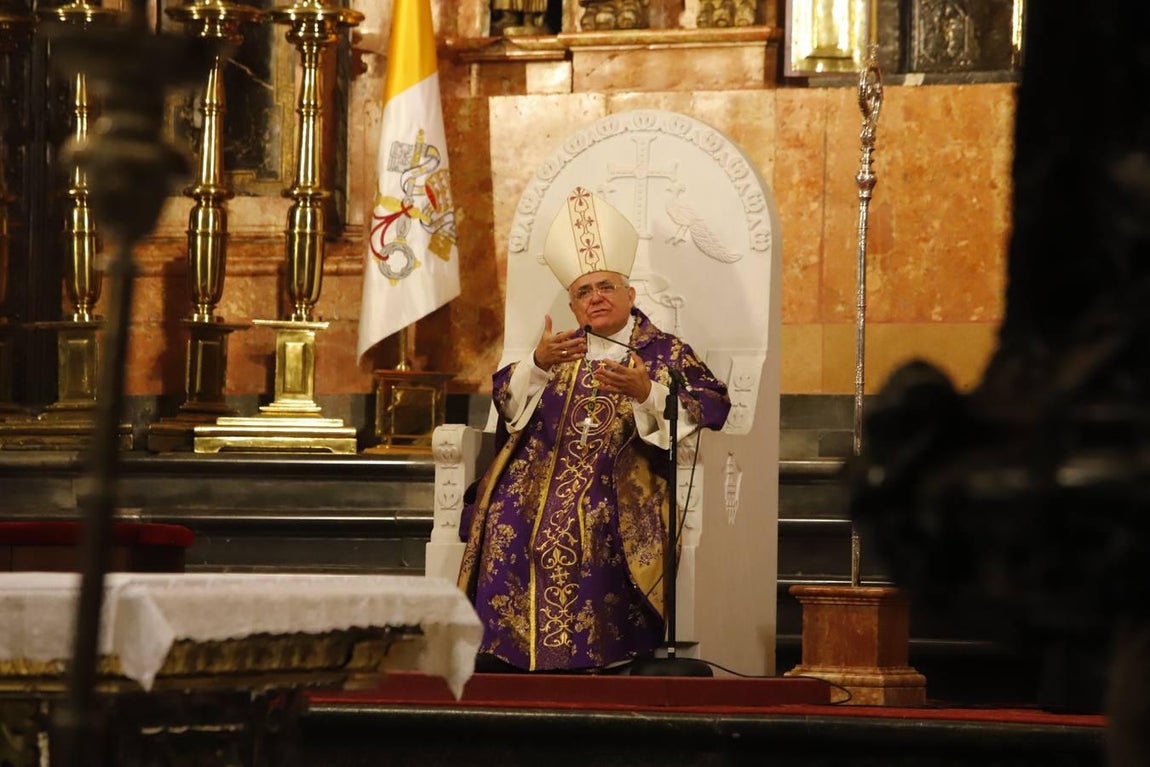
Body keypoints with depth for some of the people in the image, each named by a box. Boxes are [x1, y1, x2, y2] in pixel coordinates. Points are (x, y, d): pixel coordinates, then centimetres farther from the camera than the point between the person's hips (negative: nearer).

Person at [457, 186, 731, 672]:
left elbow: (714, 407, -5)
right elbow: (505, 396, 9)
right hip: (542, 477, 3)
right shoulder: (563, 348, 23)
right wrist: (538, 364, -12)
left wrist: (646, 392, -18)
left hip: (618, 487, -3)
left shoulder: (665, 353, 12)